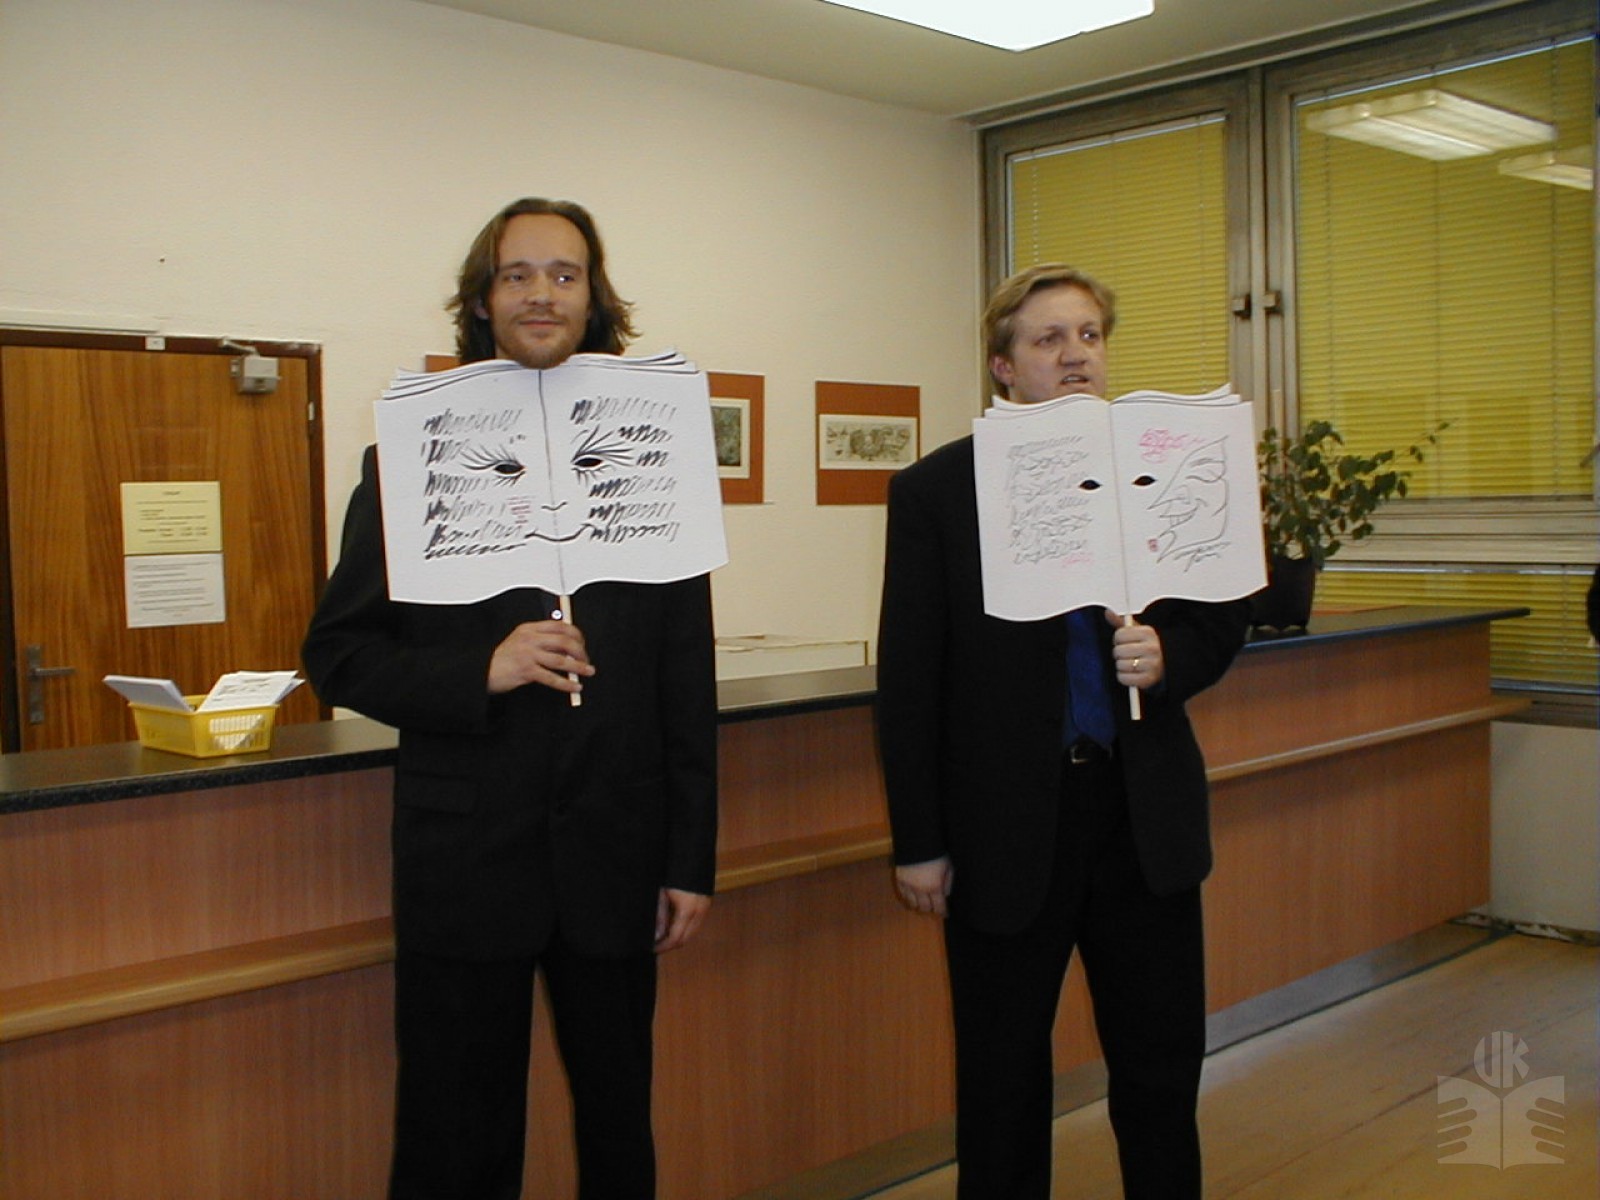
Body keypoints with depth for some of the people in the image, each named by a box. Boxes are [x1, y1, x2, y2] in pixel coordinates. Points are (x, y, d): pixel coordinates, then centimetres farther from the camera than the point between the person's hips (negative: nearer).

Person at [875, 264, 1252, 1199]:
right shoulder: (935, 491, -3)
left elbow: (1225, 617, 10)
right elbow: (909, 680, -4)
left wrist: (1171, 655, -13)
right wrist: (918, 841, -6)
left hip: (1148, 813, 3)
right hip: (1007, 824, -2)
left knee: (1163, 1068, 13)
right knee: (1002, 1079, 12)